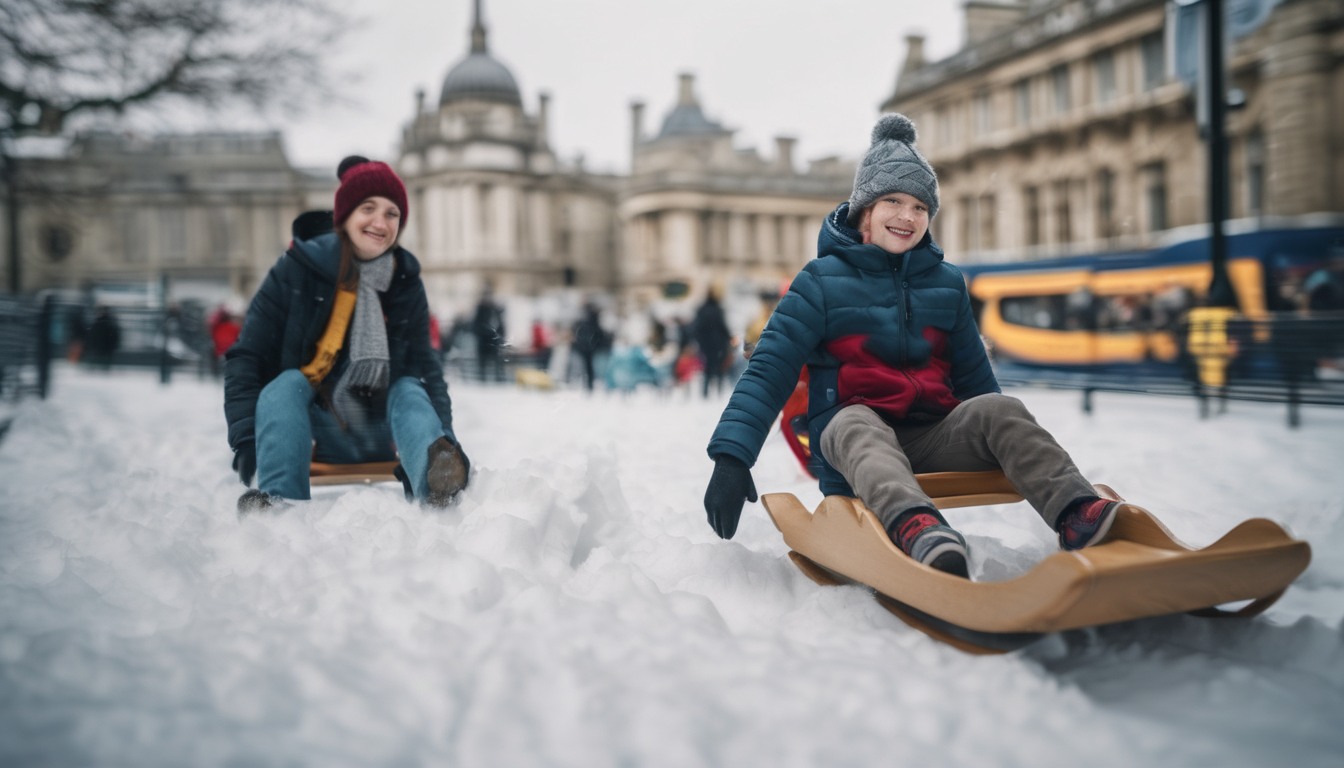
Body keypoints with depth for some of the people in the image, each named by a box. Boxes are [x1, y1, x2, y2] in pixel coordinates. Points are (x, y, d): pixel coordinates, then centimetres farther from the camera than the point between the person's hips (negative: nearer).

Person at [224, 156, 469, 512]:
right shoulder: (297, 270, -7)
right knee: (286, 384, -28)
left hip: (380, 440, 2)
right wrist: (246, 438, -23)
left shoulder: (407, 284, 3)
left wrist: (445, 442, -16)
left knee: (410, 390, -25)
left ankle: (436, 483, -57)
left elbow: (425, 367, 2)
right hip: (307, 434, -2)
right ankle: (280, 499, -50)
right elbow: (246, 357, -9)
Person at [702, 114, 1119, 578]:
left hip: (933, 442, 4)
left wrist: (1011, 447, 16)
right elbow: (769, 370, -4)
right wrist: (731, 456, -16)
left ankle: (1073, 511, -44)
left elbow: (973, 375, 22)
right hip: (851, 446, -3)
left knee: (997, 407, -23)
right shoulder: (823, 281, 3)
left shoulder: (946, 283, 15)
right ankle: (913, 526, -66)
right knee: (857, 423, -37)